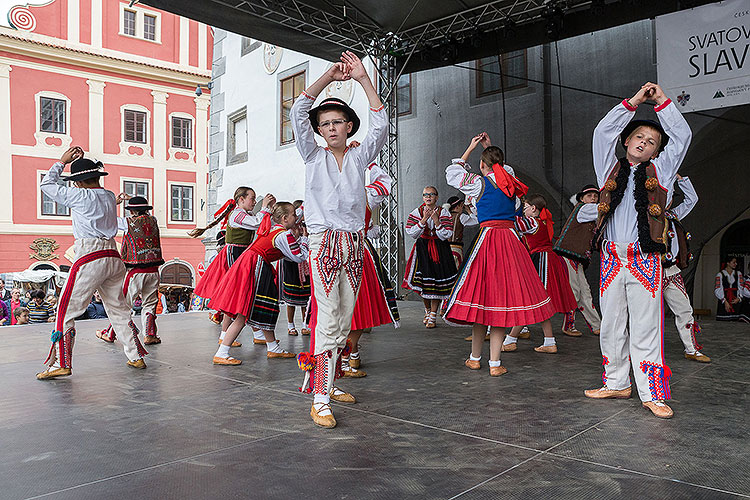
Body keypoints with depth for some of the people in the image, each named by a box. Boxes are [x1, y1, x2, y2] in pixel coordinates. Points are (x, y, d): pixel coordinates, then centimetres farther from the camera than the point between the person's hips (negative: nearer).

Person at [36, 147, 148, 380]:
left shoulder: (81, 196, -6)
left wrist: (62, 161, 14)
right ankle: (136, 356, 17)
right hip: (113, 256, 7)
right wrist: (80, 162, 25)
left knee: (66, 310, 3)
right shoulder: (109, 196, 11)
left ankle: (61, 363, 3)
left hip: (89, 258, -7)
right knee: (118, 308, 14)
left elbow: (47, 185, 6)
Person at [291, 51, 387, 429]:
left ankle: (326, 383, 21)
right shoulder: (314, 156, 8)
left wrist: (363, 78, -2)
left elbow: (380, 124, 1)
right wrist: (328, 77, -3)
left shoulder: (359, 157, 13)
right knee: (328, 321, -11)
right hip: (324, 243, -4)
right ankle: (320, 401, -8)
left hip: (354, 245, 4)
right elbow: (298, 113, -2)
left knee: (344, 322, 7)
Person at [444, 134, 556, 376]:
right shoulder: (511, 183, 10)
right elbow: (506, 170, 35)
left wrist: (471, 147, 21)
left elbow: (453, 172, 14)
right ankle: (495, 363, 2)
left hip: (487, 239, -3)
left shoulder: (480, 183, -1)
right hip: (511, 240, 3)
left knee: (482, 295, 5)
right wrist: (490, 147, 35)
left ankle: (475, 358, 17)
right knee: (502, 293, 3)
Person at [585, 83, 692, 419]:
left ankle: (652, 393, 2)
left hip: (645, 260, -2)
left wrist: (662, 101, 13)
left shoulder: (659, 171, 16)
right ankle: (616, 384, 20)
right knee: (611, 324, 7)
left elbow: (682, 136, 11)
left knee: (645, 325, -4)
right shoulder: (611, 169, 17)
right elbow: (603, 132, 11)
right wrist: (633, 102, 10)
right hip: (612, 258, 2)